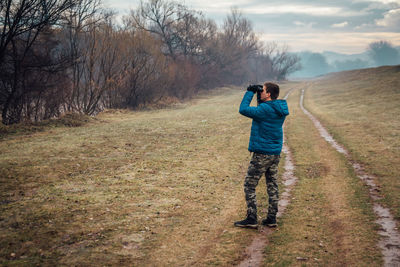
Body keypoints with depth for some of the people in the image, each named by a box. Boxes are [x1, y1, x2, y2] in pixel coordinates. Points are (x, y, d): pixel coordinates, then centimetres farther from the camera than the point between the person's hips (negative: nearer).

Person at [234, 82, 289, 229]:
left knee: (249, 186, 2)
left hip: (262, 154, -8)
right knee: (272, 186, 13)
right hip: (276, 153, 8)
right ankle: (271, 219, 17)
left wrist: (250, 92, -6)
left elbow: (243, 109, -15)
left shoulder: (265, 110, -20)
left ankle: (251, 219, 3)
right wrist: (257, 93, 8)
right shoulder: (280, 109, 7)